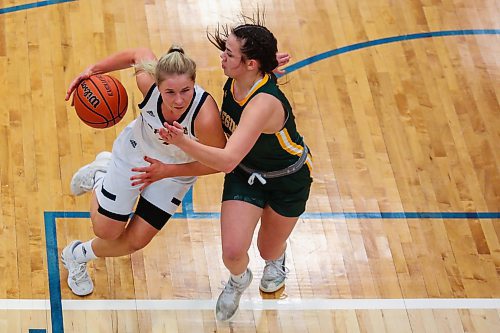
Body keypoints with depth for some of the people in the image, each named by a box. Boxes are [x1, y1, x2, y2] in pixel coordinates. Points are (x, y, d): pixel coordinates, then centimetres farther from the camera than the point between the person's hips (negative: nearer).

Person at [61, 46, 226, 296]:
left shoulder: (205, 117, -42)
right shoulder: (148, 81, -36)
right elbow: (139, 54, -12)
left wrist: (168, 171, -25)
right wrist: (93, 70, -14)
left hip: (177, 170, -1)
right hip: (136, 151, 1)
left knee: (136, 241, 8)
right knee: (105, 230, 9)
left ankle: (78, 256, 40)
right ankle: (99, 177, 42)